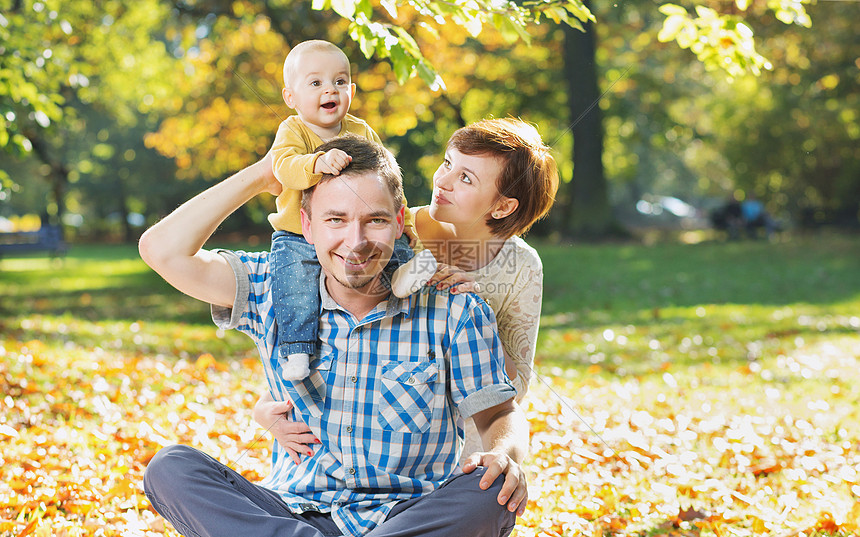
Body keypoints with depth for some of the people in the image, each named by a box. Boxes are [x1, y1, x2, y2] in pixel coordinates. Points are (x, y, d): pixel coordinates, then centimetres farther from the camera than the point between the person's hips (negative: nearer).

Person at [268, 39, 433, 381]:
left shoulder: (362, 132, 5)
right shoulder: (293, 131, -8)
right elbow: (284, 164, -30)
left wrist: (403, 221, 8)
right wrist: (318, 163, -49)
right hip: (298, 237, -4)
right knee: (296, 286, -24)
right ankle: (295, 348, -20)